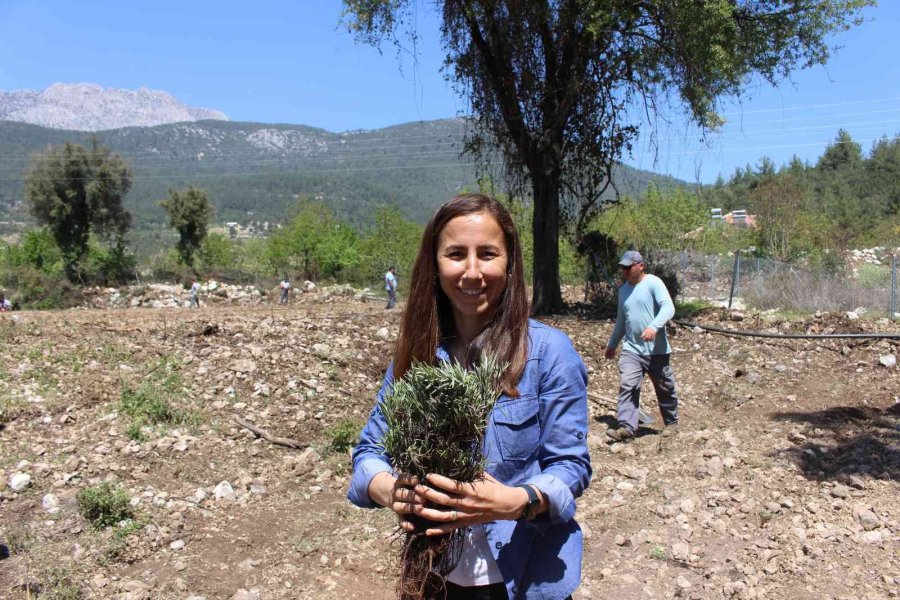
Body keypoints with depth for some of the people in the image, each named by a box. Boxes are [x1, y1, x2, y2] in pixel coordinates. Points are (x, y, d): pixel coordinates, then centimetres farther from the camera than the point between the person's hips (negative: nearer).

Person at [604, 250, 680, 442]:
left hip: (656, 350, -5)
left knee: (665, 389, 12)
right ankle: (626, 428, -15)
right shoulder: (623, 290, 13)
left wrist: (654, 326, -39)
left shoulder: (653, 283, -9)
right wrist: (612, 344, 30)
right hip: (631, 349, 5)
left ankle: (671, 423, 32)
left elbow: (668, 307, -23)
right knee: (627, 386, -13)